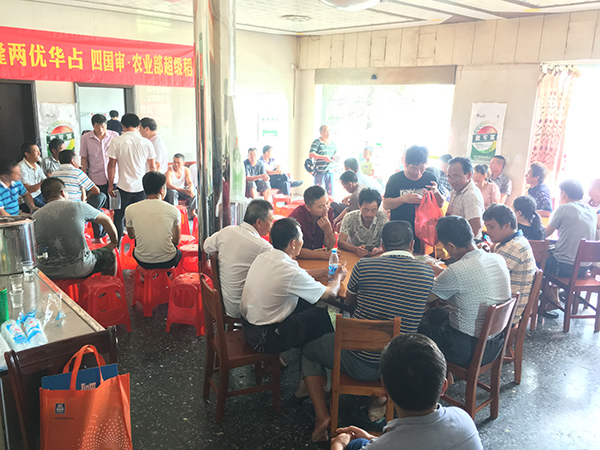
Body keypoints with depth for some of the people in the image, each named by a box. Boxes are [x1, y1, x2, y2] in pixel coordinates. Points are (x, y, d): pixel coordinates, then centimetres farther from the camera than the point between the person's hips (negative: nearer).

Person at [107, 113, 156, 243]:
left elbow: (111, 165, -4)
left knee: (118, 218, 13)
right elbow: (152, 167, 6)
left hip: (123, 187, -1)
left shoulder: (117, 141, -6)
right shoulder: (146, 143, 0)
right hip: (141, 187, 2)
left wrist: (110, 185, 6)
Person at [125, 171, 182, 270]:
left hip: (143, 262, 1)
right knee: (179, 252, 35)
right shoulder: (173, 210, -12)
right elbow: (176, 241, 0)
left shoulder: (130, 209, -9)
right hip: (168, 261, -1)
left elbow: (131, 236, 9)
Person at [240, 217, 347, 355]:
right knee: (322, 315, 4)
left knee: (305, 304, 13)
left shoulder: (263, 257, -2)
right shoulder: (289, 270, -26)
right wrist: (338, 276, 9)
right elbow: (330, 294, -12)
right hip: (265, 340, -8)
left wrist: (326, 271, 17)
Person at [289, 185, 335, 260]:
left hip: (318, 261, 5)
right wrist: (325, 255, -27)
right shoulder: (297, 216, -21)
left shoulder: (328, 212, -6)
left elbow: (330, 246, -2)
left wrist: (328, 230, -22)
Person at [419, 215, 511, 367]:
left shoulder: (456, 271, -27)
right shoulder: (498, 259, -4)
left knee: (417, 326, 12)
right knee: (434, 314, 24)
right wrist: (439, 271, 24)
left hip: (471, 352, -8)